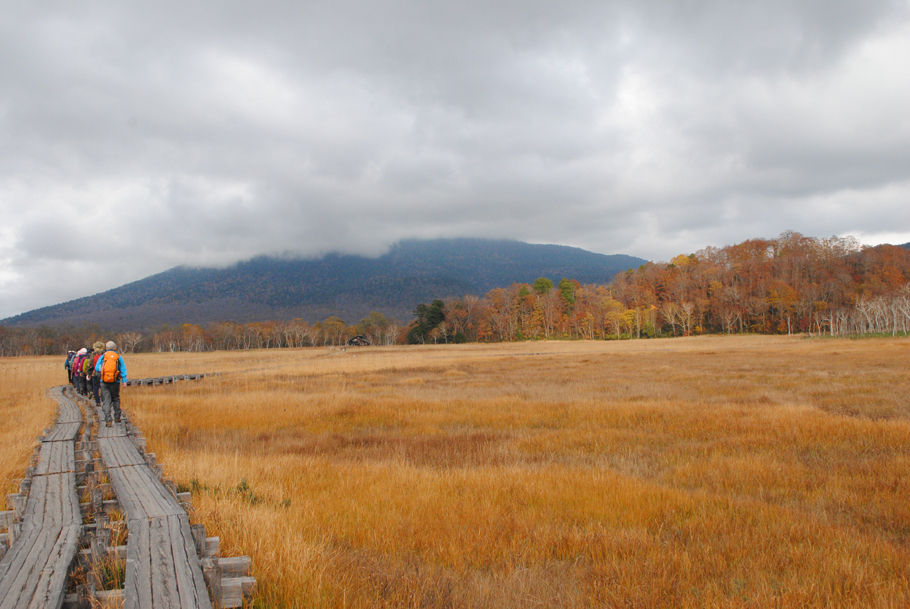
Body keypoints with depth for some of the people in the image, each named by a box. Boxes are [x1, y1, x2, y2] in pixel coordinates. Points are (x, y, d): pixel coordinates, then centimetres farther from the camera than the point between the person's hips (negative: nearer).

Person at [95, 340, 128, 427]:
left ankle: (108, 420, -11)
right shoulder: (119, 357, 6)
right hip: (115, 382, 1)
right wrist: (124, 381, -1)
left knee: (106, 401, -1)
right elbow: (123, 369, 1)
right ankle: (117, 417, 21)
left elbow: (97, 368, 3)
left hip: (104, 382, -1)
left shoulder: (102, 356, 4)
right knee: (116, 399, 17)